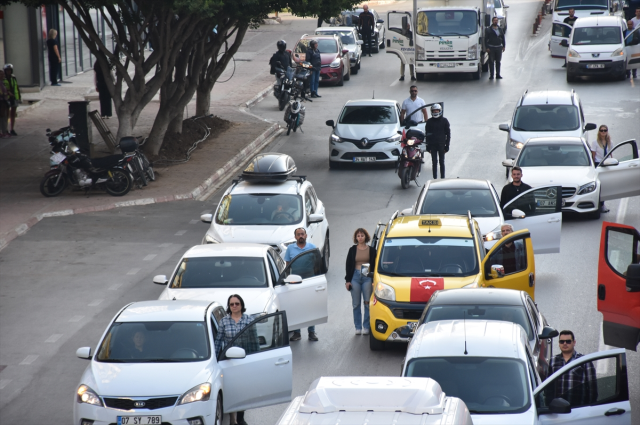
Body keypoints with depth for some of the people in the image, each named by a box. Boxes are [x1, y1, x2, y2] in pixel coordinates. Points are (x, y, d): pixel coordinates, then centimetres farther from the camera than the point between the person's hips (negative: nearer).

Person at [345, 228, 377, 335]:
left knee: (367, 303, -2)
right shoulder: (352, 250, 8)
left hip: (367, 277, -1)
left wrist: (374, 280, -4)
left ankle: (366, 326, 5)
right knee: (356, 304, 4)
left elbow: (374, 266, 4)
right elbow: (348, 265, 9)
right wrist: (348, 280, 3)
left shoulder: (371, 250, 4)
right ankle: (358, 327, 10)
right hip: (355, 277, 1)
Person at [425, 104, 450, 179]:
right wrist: (428, 146, 4)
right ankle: (435, 178, 7)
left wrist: (447, 145, -1)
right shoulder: (429, 121, 6)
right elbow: (427, 134, 10)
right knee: (434, 162, 3)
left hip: (441, 145, -1)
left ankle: (442, 178, 8)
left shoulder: (444, 121, 2)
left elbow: (448, 134, 4)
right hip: (432, 145, 1)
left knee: (442, 162, 3)